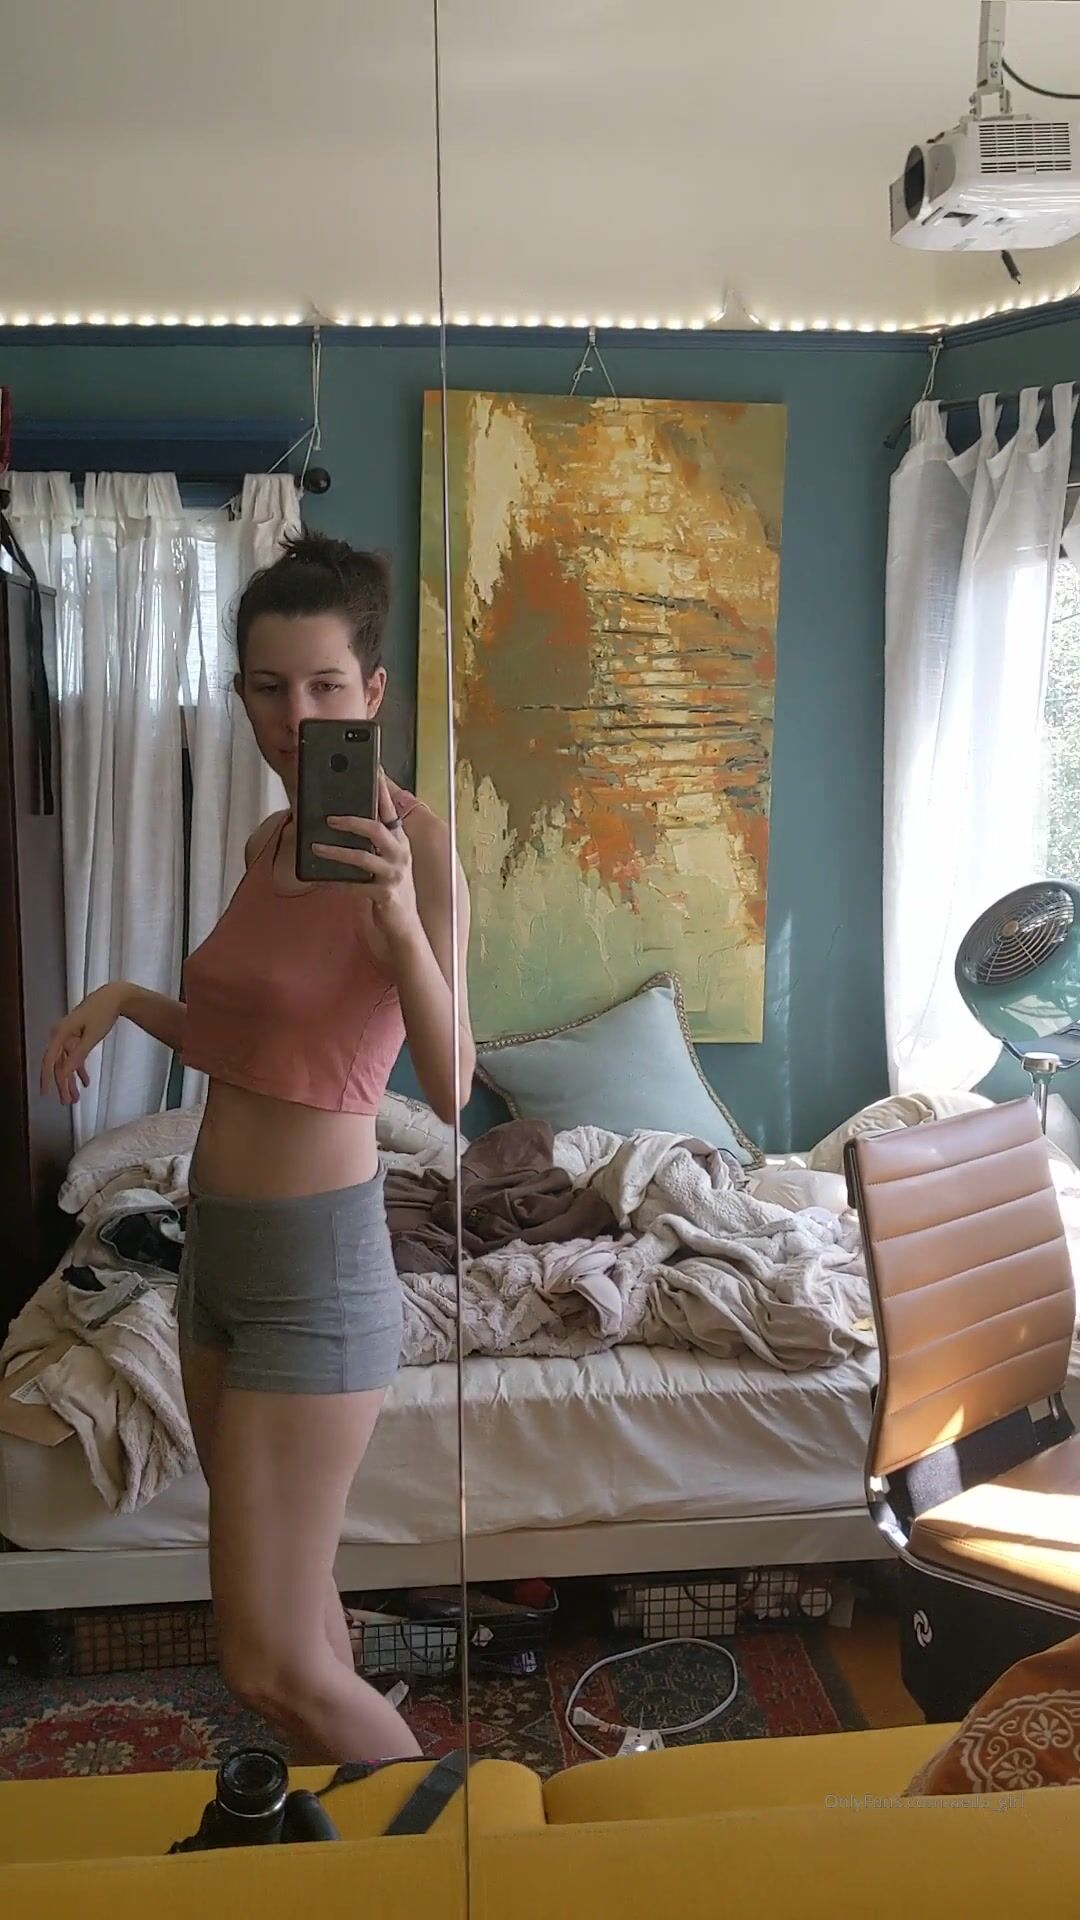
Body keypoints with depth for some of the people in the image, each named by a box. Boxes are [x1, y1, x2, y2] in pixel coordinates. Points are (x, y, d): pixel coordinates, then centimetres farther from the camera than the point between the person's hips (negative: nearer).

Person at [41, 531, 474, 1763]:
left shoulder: (411, 841, -17)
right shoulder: (269, 841, 7)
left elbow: (452, 1090, -25)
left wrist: (401, 921, -40)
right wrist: (127, 1000, 3)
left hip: (316, 1255, -8)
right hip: (219, 1240, 8)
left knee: (269, 1662, -2)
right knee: (283, 1604, 21)